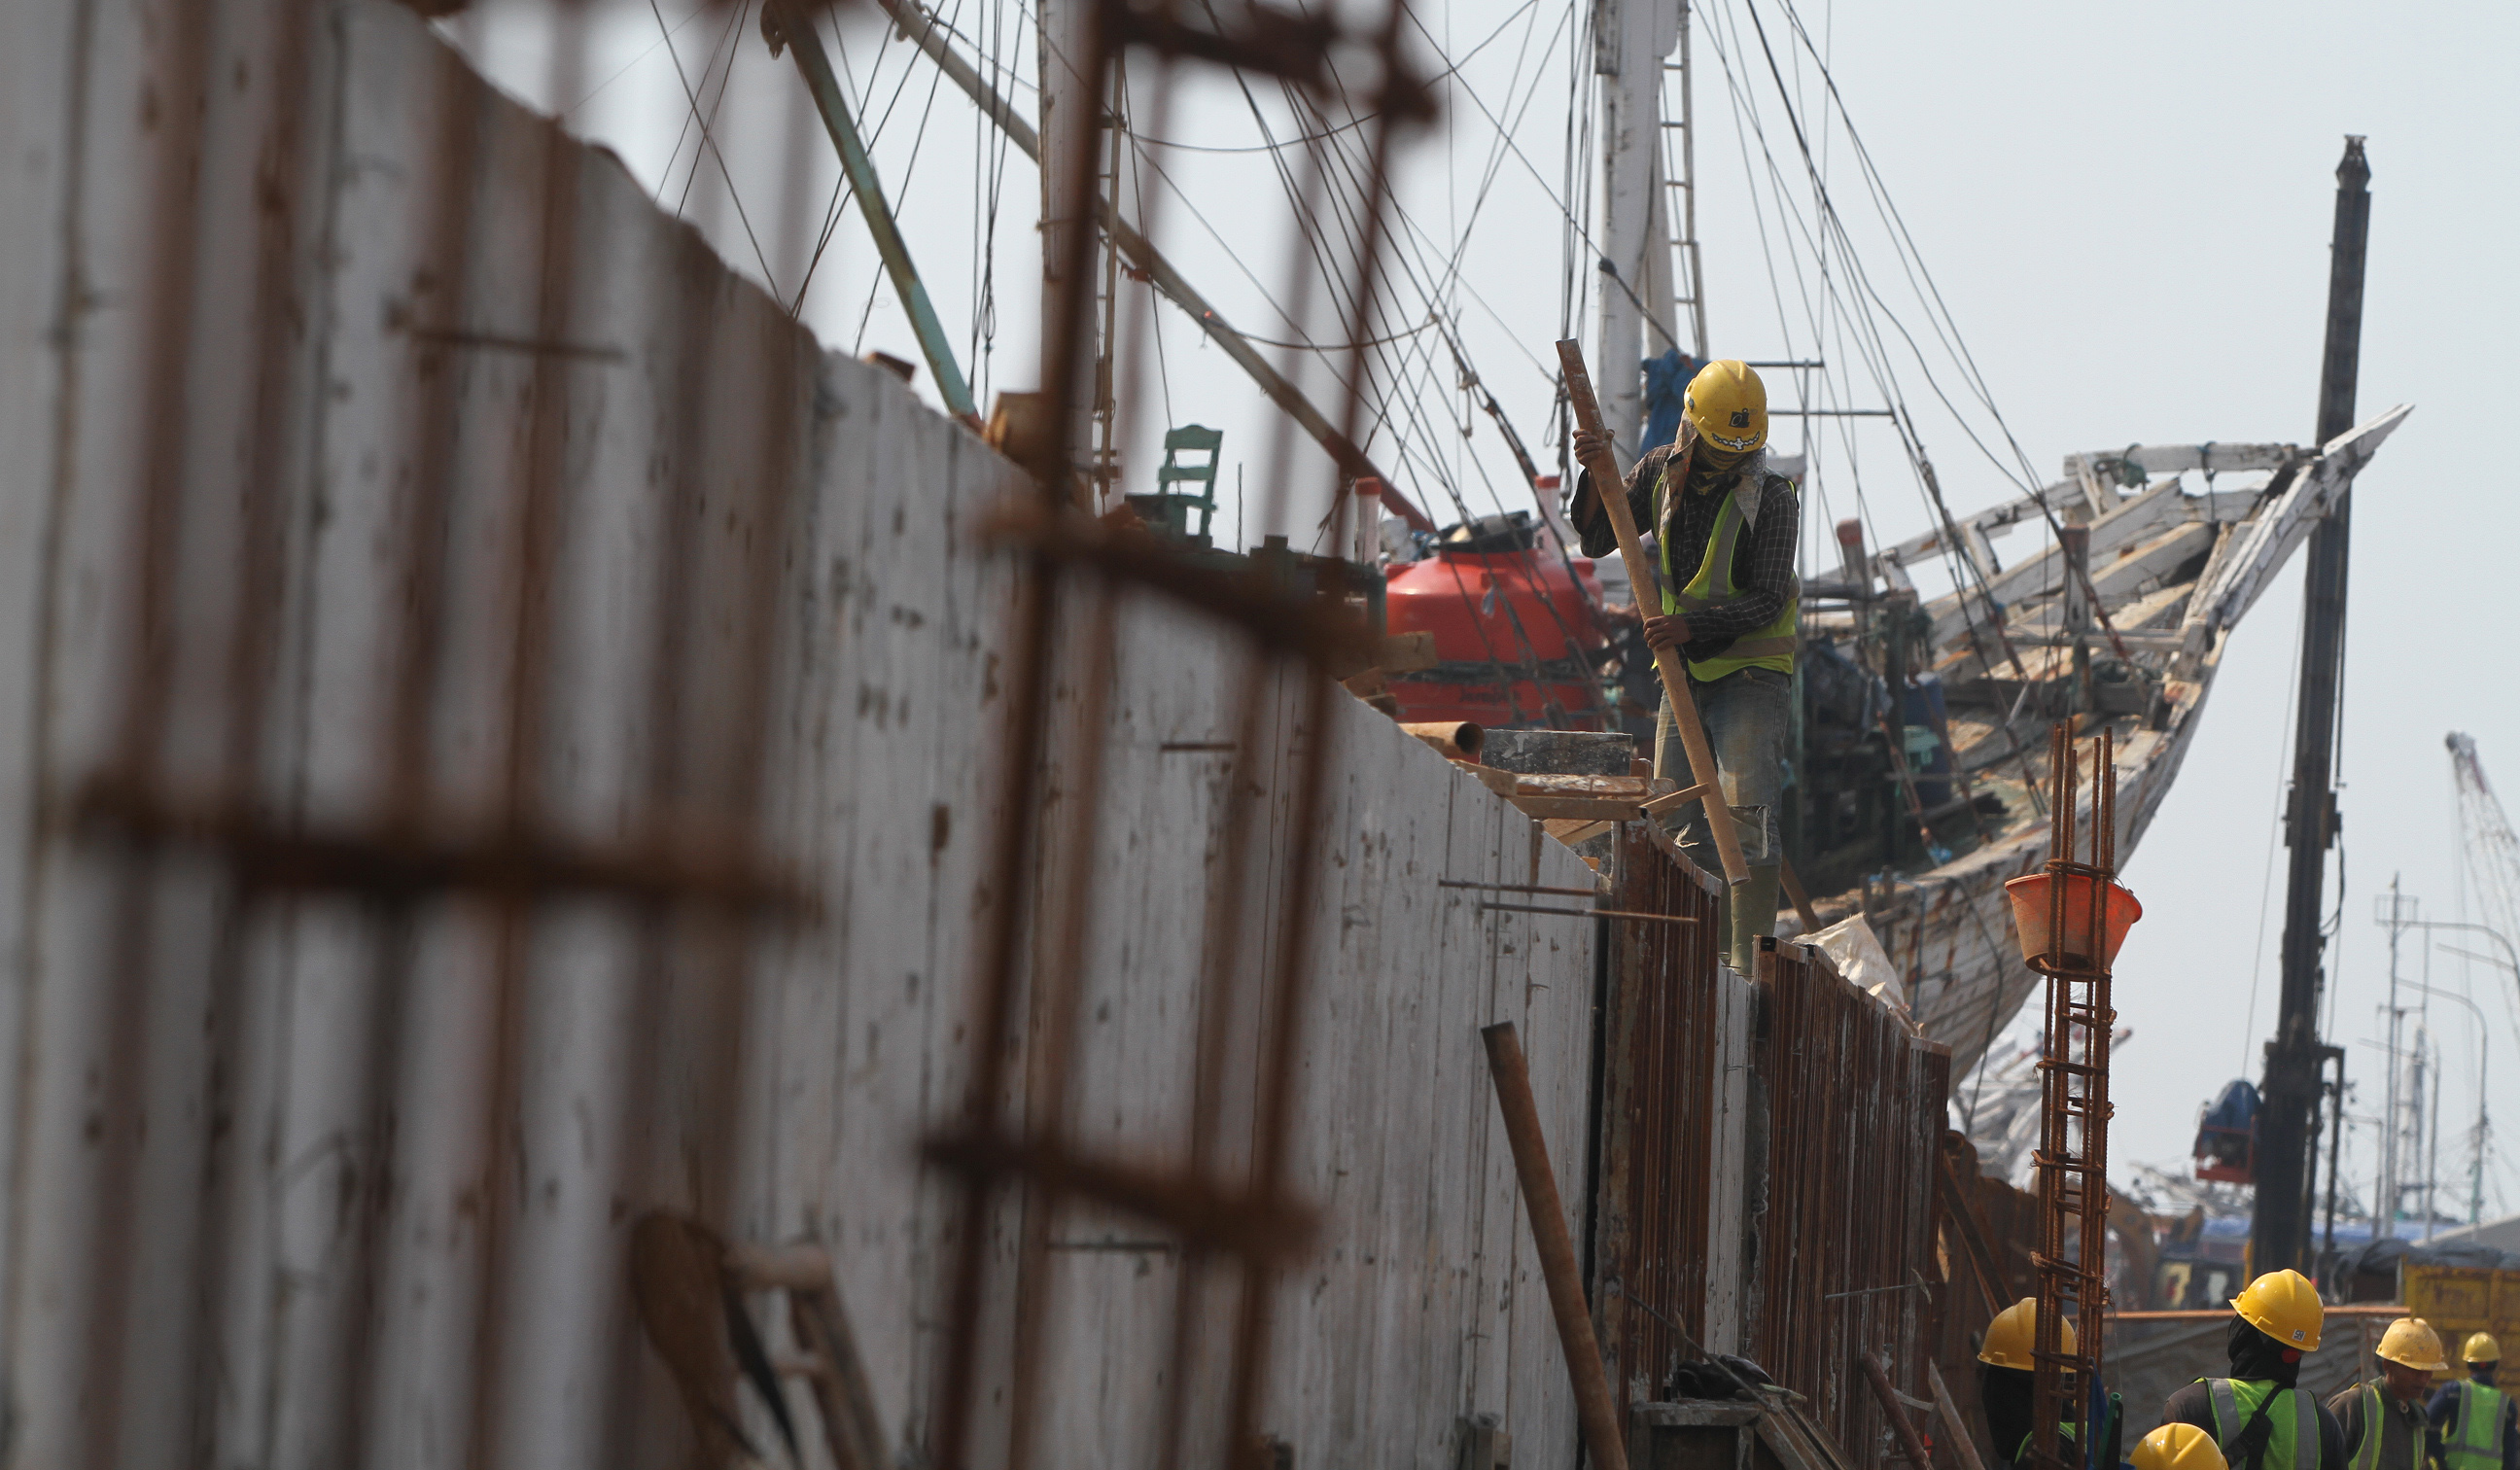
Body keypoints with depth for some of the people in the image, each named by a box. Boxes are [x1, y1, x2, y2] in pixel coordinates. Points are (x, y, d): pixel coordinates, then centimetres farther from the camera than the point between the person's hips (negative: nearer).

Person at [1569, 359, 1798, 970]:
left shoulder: (1771, 497, -12)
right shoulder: (1660, 472, 4)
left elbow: (1767, 599, -16)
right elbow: (1598, 539, 10)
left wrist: (1693, 625, -28)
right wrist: (1597, 474, -8)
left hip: (1753, 672, -6)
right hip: (1686, 672, 6)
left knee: (1746, 811, -16)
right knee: (1680, 819, 3)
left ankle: (1748, 954, -17)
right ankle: (1705, 950, 10)